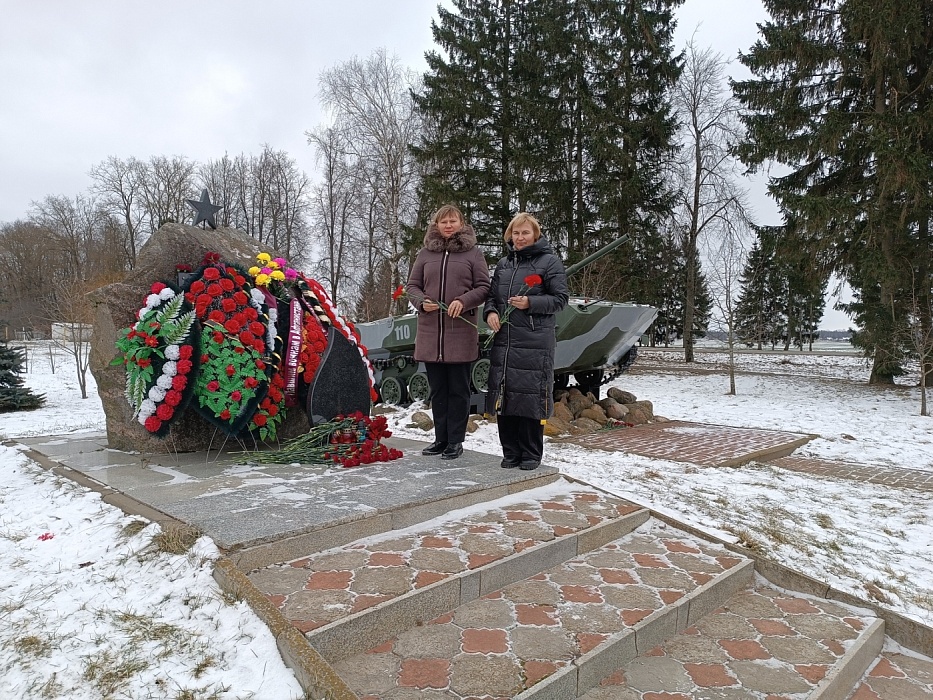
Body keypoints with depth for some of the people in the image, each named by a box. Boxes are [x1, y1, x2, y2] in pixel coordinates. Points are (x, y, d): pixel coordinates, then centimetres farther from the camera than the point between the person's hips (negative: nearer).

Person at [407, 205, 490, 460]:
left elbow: (483, 287, 1)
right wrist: (421, 301, -8)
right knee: (437, 389, 10)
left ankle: (455, 441, 13)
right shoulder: (425, 253, 11)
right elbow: (412, 286, 12)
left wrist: (463, 301, -15)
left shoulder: (473, 253, 4)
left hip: (461, 333, -3)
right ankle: (441, 438, 21)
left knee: (458, 389, 4)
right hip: (430, 333, 3)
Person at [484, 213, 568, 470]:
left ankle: (531, 454, 12)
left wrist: (530, 303, -16)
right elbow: (492, 295, 21)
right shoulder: (503, 264, 17)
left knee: (531, 396, -2)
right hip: (503, 340, 5)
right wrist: (490, 312, 0)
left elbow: (560, 299, -3)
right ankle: (510, 452, 18)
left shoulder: (550, 262, 1)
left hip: (535, 341, -5)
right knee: (503, 395, 5)